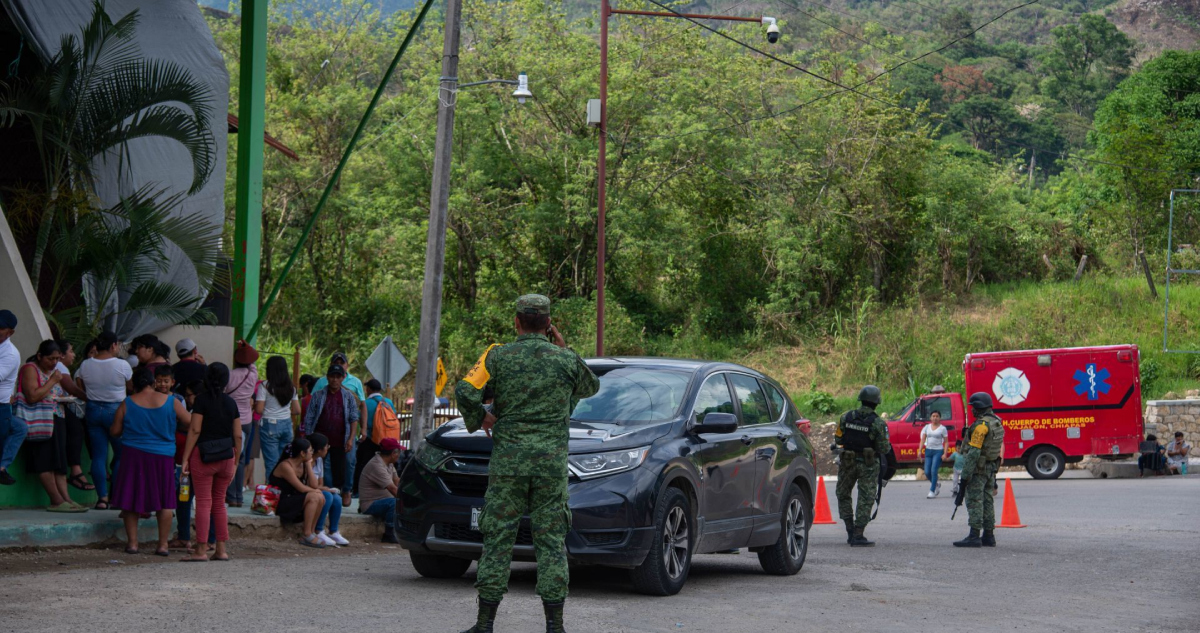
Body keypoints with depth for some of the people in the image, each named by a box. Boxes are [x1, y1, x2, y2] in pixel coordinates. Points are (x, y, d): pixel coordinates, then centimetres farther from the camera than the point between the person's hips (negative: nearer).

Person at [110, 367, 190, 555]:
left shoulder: (127, 404, -3)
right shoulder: (170, 402, -4)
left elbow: (115, 430, 3)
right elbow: (191, 422, 2)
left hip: (133, 455, 0)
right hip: (162, 457, 0)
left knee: (131, 499, 10)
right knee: (165, 501, 9)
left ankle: (132, 542, 9)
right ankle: (163, 544, 9)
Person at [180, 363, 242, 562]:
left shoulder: (202, 400, -6)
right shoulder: (231, 402, 7)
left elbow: (195, 430, -11)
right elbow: (238, 436, 7)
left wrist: (185, 458, -8)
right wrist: (235, 462, 16)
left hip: (203, 455, -4)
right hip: (226, 456, 4)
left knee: (203, 502, -2)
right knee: (219, 503, 13)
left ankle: (201, 549, -4)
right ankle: (221, 549, 12)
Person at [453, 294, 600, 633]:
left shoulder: (498, 357, -2)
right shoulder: (566, 360, 2)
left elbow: (465, 390, -13)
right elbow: (591, 386, 21)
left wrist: (480, 418, 5)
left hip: (508, 458, 0)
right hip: (552, 460, 0)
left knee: (498, 538, 4)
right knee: (551, 541, 4)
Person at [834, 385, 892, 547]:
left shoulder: (846, 417, -4)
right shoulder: (878, 423, -14)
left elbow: (837, 440, 0)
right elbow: (884, 449, -13)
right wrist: (888, 446, 10)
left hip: (847, 462, 3)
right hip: (868, 466, -3)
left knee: (843, 495, 20)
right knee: (866, 500, 3)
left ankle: (850, 531, 18)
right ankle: (858, 536, -2)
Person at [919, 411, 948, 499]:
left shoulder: (942, 428, 0)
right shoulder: (927, 427, 10)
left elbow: (946, 442, -2)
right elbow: (923, 439, 7)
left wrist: (945, 454, -12)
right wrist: (920, 451, -4)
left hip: (938, 451, -4)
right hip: (928, 450, 4)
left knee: (933, 471, -13)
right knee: (927, 472, 0)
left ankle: (932, 491, -7)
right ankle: (937, 484, 28)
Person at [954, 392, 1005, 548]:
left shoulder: (981, 425, -17)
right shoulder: (997, 423, 13)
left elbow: (974, 452, -21)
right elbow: (1000, 449, 18)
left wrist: (966, 474, -20)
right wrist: (994, 471, 22)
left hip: (978, 468, -9)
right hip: (991, 468, 9)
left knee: (974, 501, -9)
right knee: (987, 501, 11)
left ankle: (974, 537, -13)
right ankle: (989, 536, 12)